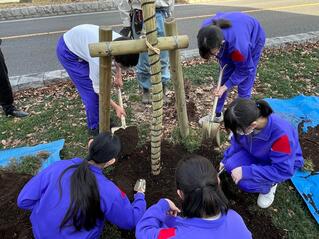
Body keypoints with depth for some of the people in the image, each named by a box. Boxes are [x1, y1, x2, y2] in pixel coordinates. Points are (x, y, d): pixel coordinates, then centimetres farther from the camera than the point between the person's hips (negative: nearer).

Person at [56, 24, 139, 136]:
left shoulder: (120, 41, -21)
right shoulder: (99, 57, -41)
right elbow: (98, 89, -27)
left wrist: (118, 75, 0)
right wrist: (116, 107, -18)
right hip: (67, 51, -7)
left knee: (102, 82, 8)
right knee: (90, 90, -9)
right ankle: (95, 127, 11)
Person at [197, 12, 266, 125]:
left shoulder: (239, 46, -47)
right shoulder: (206, 29, -32)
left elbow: (244, 70, -26)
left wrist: (224, 87, -24)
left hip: (254, 37, -5)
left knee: (244, 86, -4)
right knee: (224, 78, 7)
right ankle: (217, 114, 22)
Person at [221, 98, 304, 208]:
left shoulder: (281, 134, -41)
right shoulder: (245, 121, -26)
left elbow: (283, 171, -32)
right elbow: (237, 141, -3)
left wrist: (246, 172, -36)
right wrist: (225, 160, -2)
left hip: (284, 165, -5)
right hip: (256, 155, 5)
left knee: (246, 182, -26)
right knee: (231, 165, -20)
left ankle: (269, 185, 7)